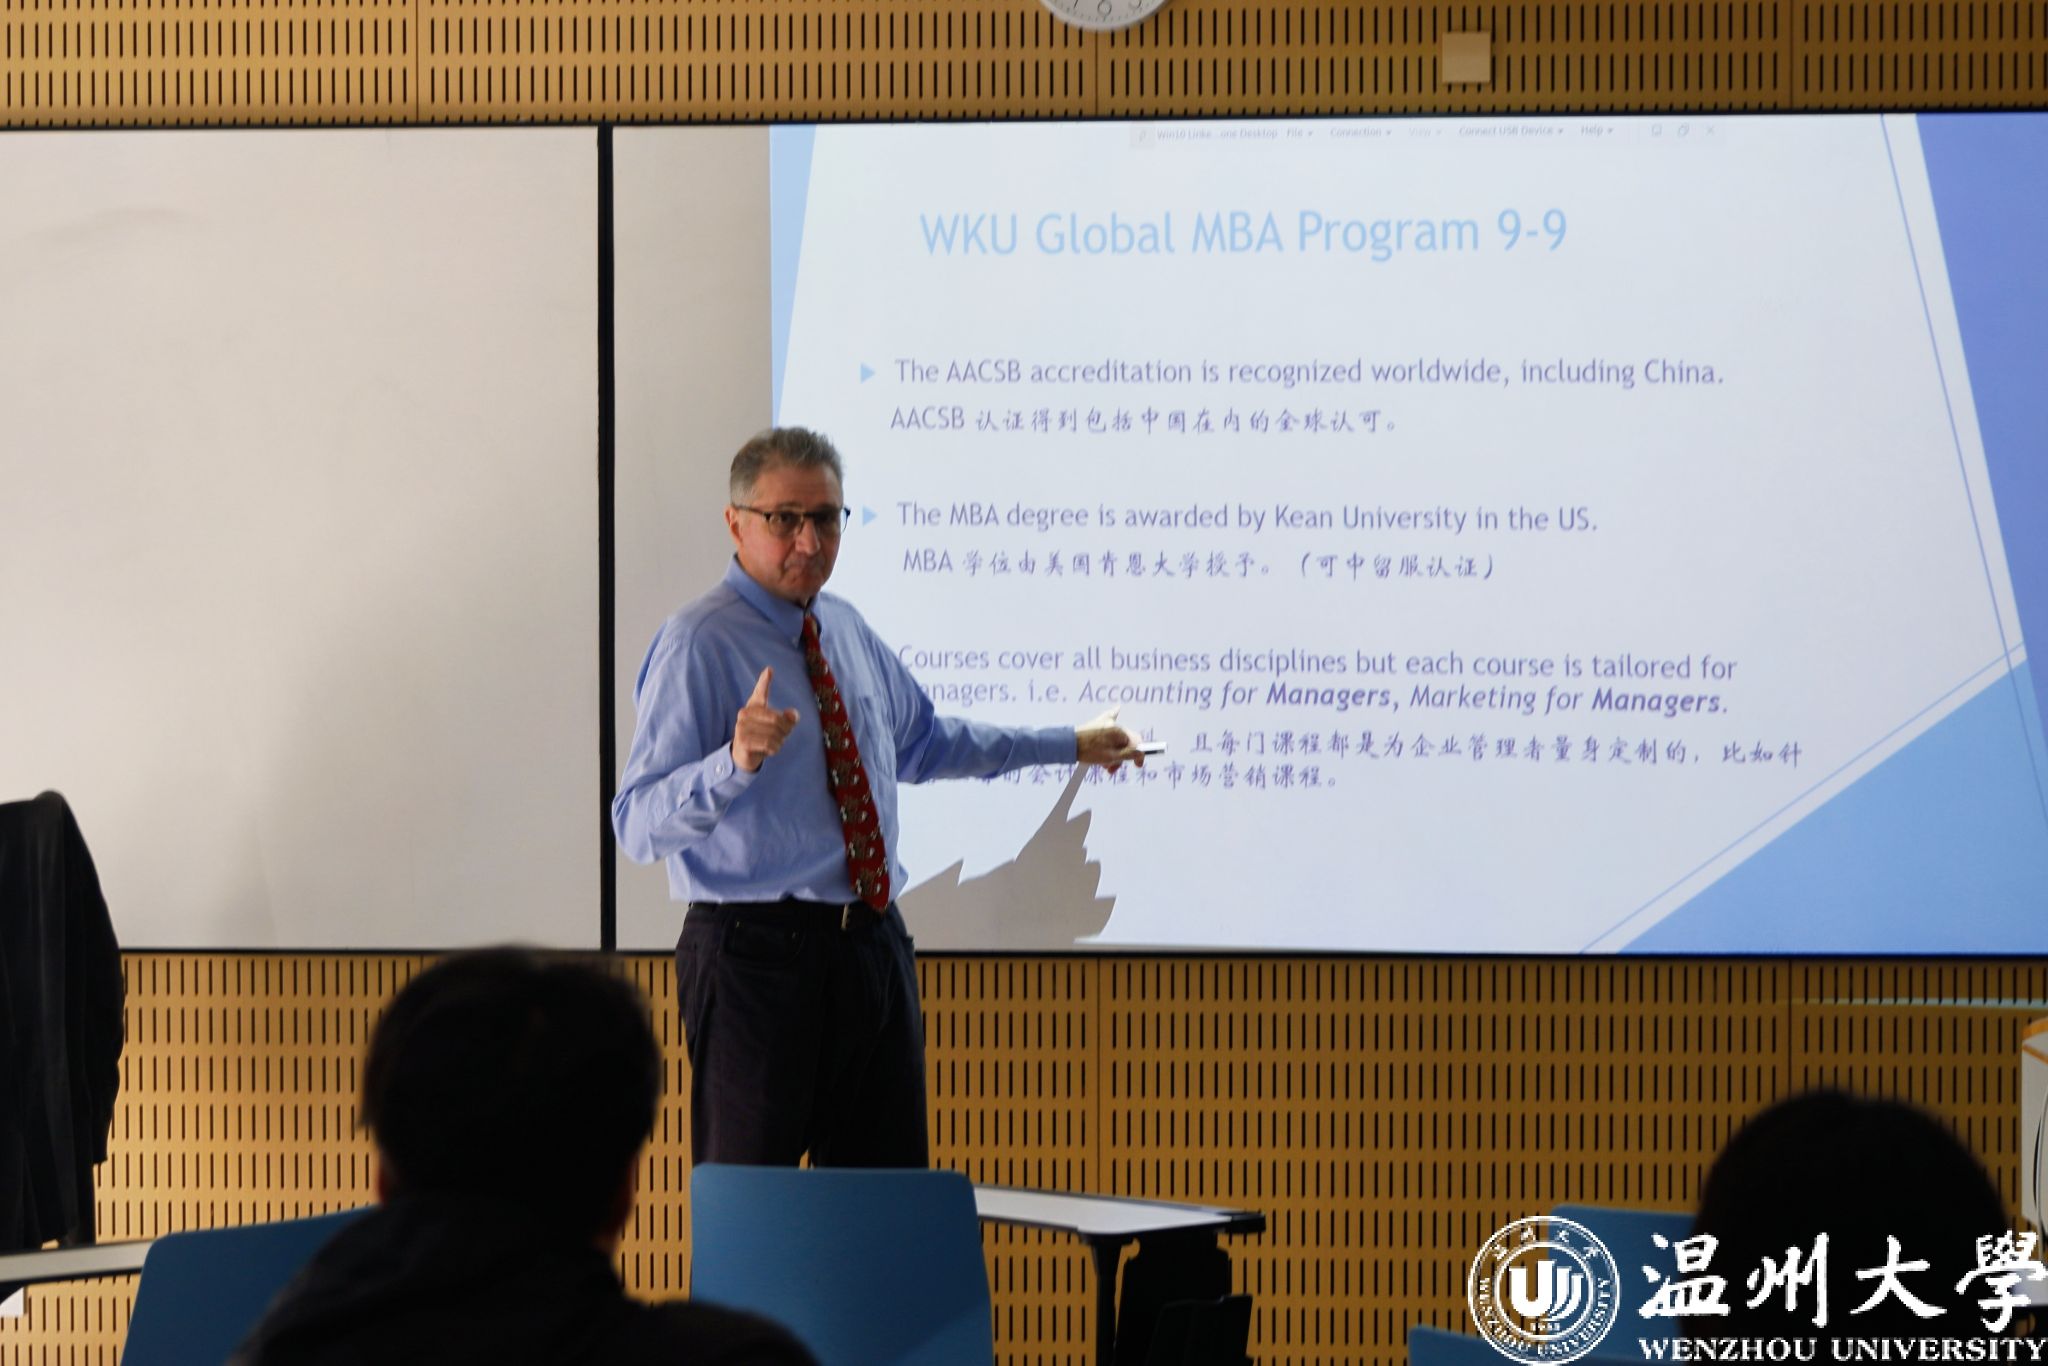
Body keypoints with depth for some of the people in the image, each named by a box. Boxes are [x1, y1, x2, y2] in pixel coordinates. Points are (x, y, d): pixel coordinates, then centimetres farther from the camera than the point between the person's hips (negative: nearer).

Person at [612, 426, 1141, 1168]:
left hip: (873, 947, 8)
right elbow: (638, 824, -18)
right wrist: (736, 762, -35)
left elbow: (922, 741, 33)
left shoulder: (845, 629, 14)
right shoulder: (698, 644, -10)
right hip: (760, 954, -7)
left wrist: (1070, 744, 39)